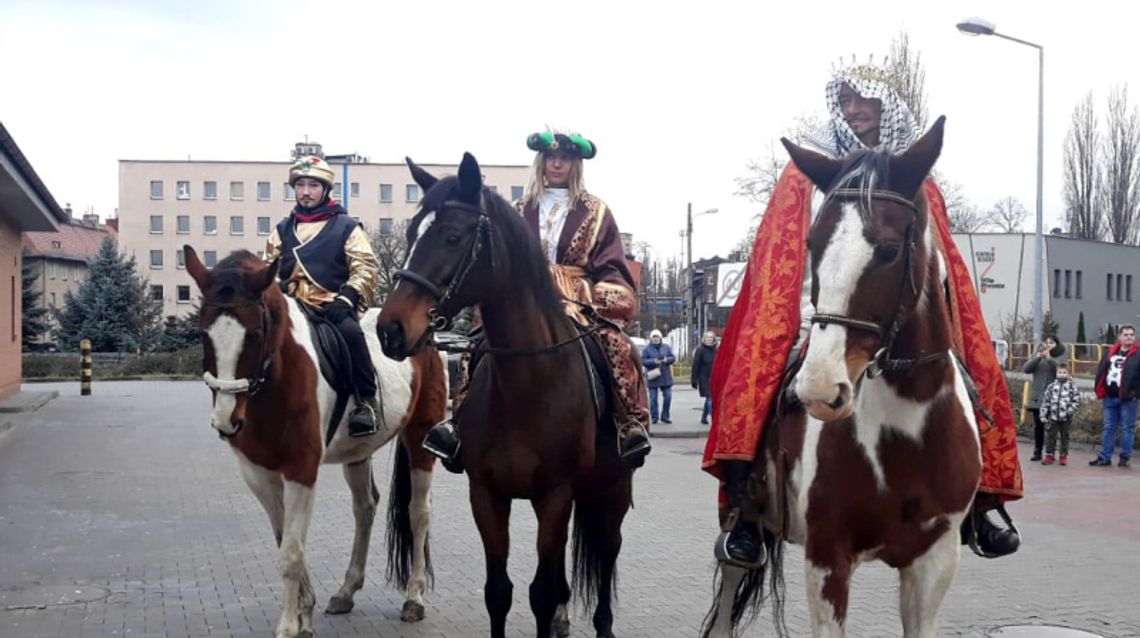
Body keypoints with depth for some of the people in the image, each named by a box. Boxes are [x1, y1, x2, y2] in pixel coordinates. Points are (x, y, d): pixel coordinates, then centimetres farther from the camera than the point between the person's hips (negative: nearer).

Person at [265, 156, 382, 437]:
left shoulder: (346, 226, 8)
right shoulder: (283, 229, 20)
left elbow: (366, 268, 0)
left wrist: (346, 298, -15)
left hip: (333, 306, -4)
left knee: (349, 331, -36)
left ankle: (367, 401, -26)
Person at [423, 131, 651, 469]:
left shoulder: (595, 212, 11)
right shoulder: (521, 211, 17)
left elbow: (610, 266, 6)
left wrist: (599, 298, -12)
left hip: (581, 300, -2)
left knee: (615, 342, -31)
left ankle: (632, 424, -26)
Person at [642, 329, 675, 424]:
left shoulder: (666, 347, 9)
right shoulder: (647, 349, -1)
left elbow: (673, 358, 8)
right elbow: (643, 361, -8)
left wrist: (666, 360, -13)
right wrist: (654, 361, -21)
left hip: (665, 377, 3)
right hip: (653, 377, -3)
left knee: (668, 397, 2)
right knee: (653, 398, -1)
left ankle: (665, 417, 13)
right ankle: (654, 417, 7)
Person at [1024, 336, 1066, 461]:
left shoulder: (1058, 357, 3)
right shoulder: (1037, 356, 13)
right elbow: (1026, 369, -1)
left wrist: (1049, 358, -30)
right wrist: (1038, 357, -14)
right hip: (1037, 397, 3)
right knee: (1038, 425, 5)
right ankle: (1037, 452, 12)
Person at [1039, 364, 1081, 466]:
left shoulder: (1072, 386, -3)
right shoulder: (1052, 386, 3)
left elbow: (1076, 401, -5)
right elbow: (1045, 400, 4)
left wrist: (1069, 411, -15)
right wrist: (1043, 414, 0)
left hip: (1066, 418, -1)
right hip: (1053, 417, 1)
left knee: (1065, 436, 9)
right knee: (1051, 436, 5)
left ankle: (1064, 456, 20)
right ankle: (1049, 455, 14)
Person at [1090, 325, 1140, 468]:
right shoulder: (1109, 353, 11)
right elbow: (1101, 372, 12)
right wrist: (1100, 391, 5)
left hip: (1127, 398, -5)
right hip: (1110, 397, 5)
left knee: (1127, 428, 4)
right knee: (1108, 428, 10)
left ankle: (1125, 457, 11)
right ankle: (1105, 457, 14)